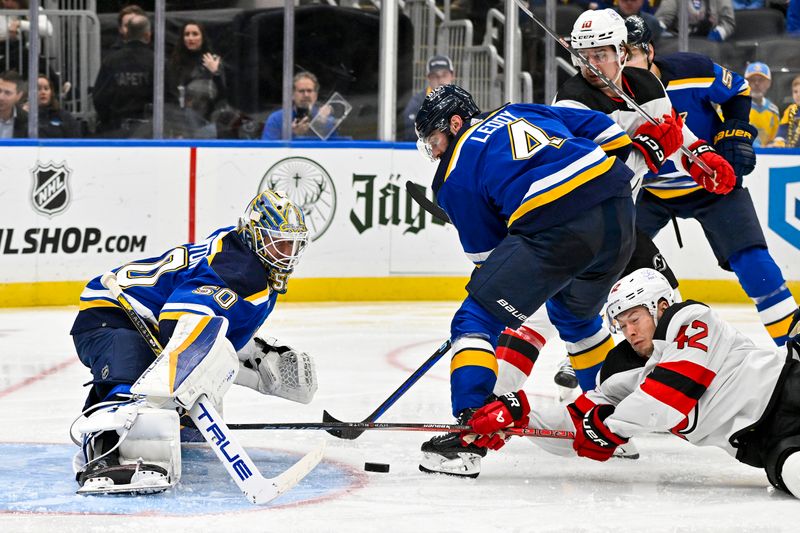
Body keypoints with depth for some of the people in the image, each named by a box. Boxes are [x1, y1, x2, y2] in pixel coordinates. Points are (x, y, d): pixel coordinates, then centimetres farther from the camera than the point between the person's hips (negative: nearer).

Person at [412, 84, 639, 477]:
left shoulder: (456, 174, 11)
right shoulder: (524, 113, 27)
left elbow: (486, 251, 14)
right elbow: (610, 134, 25)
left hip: (556, 228, -7)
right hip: (619, 214, 7)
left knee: (477, 321, 2)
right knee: (575, 313, 33)